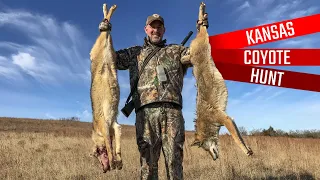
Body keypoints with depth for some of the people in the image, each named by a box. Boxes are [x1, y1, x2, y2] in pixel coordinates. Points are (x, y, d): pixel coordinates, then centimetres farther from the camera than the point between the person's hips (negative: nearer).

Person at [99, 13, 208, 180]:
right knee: (148, 162, 2)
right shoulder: (134, 53, 23)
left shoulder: (176, 50, 22)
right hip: (145, 112, 1)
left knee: (175, 161, 0)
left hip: (172, 111, 0)